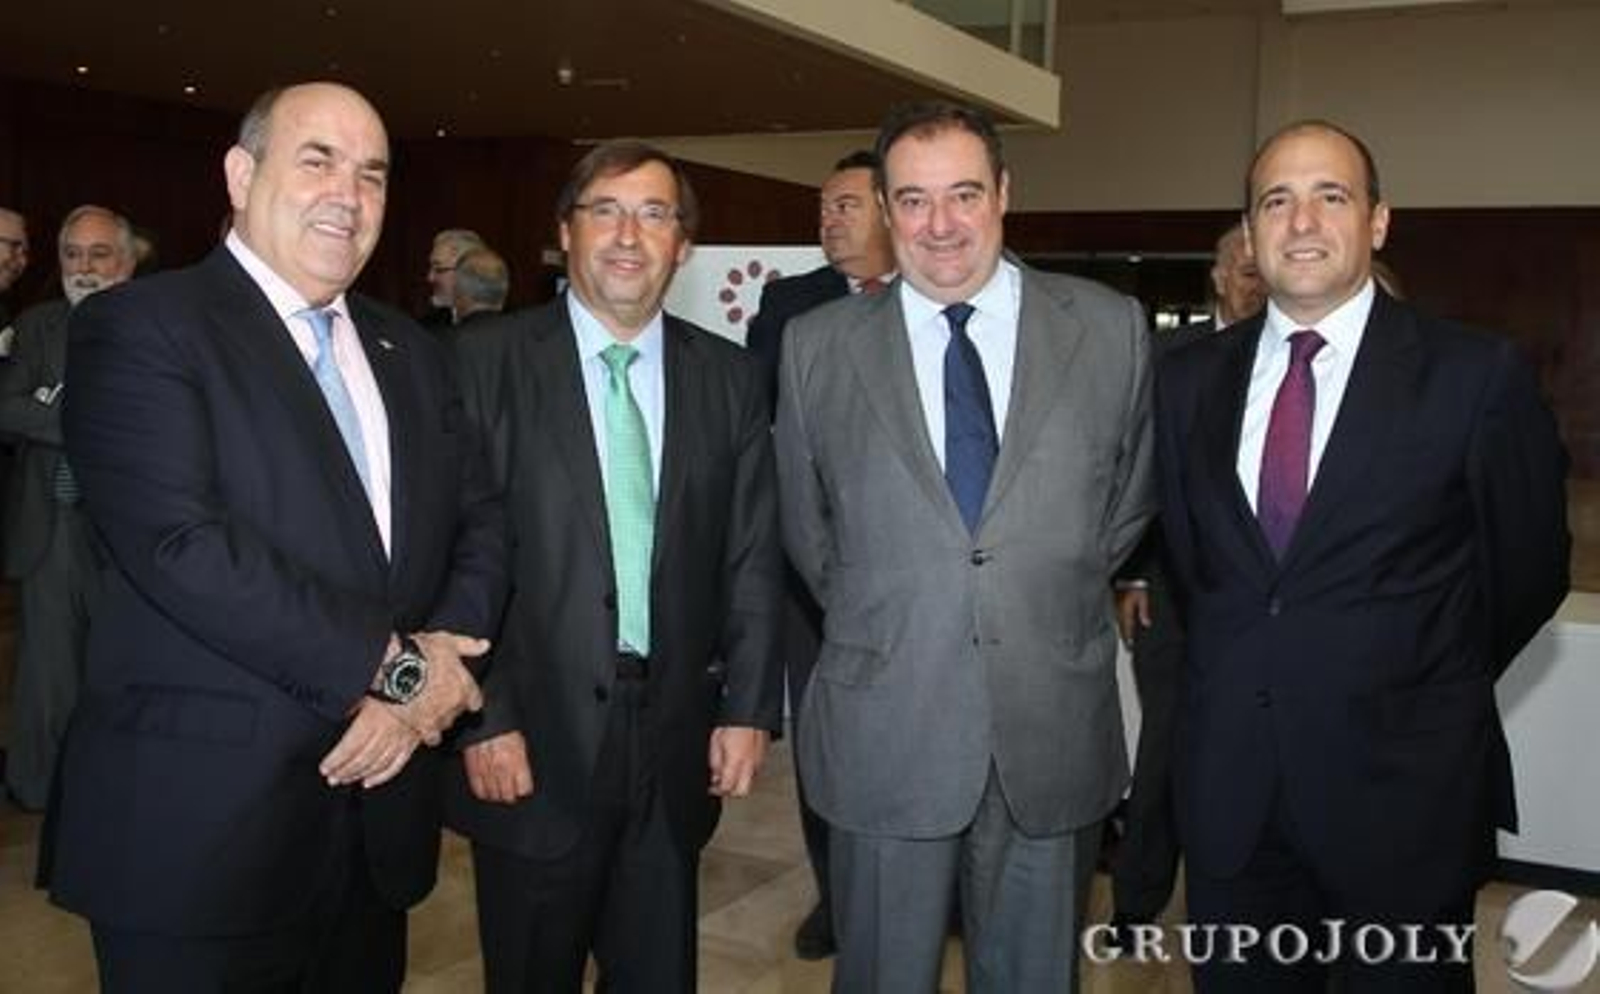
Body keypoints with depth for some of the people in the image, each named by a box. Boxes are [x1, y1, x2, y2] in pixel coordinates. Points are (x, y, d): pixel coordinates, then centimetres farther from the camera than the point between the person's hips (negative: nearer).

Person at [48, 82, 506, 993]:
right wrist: (395, 666, -17)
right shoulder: (141, 327, -8)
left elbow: (480, 522, 9)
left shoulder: (412, 352, 13)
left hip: (379, 808, 6)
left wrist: (440, 664, -10)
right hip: (202, 821, -6)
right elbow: (180, 543, -20)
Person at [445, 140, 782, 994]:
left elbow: (752, 559, 6)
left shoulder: (729, 377, 6)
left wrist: (748, 707, 1)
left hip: (677, 743, 3)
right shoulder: (487, 363, -5)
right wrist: (483, 719, -11)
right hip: (532, 742, -2)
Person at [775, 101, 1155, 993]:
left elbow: (1131, 497, 11)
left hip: (1055, 731, 1)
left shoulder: (1112, 328, -1)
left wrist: (1058, 600, 11)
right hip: (884, 729, 0)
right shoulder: (819, 345, -1)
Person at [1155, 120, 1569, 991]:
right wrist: (1241, 673, 12)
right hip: (1229, 785, 3)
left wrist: (1429, 692, 10)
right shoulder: (1190, 379, 4)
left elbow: (1528, 569, 2)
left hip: (1403, 788, -3)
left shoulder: (1478, 375, -7)